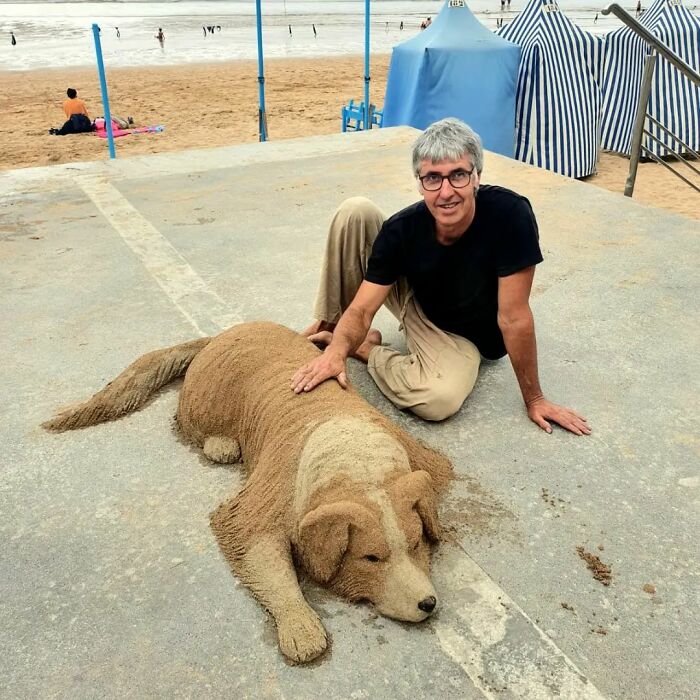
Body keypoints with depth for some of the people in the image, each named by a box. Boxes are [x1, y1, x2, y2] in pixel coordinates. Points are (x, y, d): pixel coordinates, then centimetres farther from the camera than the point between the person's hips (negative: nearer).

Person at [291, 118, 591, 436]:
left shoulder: (510, 214, -34)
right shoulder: (401, 229, -24)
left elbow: (514, 318, -29)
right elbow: (362, 309, -23)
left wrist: (534, 399, -21)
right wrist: (337, 352, -44)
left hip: (460, 335, -2)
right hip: (411, 298, 2)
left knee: (440, 399, -37)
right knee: (355, 213, -20)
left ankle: (367, 349, -5)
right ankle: (329, 325, 1)